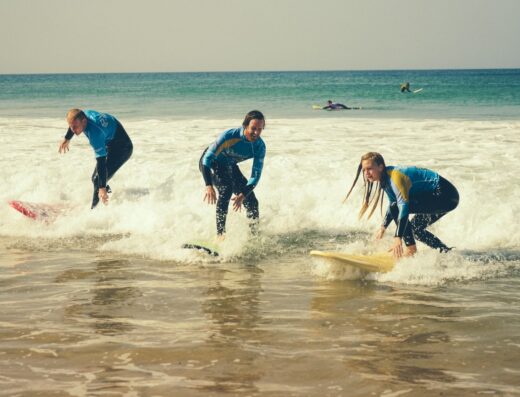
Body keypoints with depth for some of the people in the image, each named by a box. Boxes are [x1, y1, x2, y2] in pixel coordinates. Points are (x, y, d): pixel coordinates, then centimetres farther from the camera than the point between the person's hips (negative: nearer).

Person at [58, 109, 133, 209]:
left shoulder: (95, 133, -40)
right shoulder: (85, 114, -17)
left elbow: (101, 162, -40)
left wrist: (102, 188, -40)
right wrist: (67, 139, 26)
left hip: (122, 149, -10)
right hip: (109, 146, 10)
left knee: (97, 179, -20)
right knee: (95, 178, 18)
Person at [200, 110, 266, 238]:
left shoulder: (260, 146, -21)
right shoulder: (229, 136, -35)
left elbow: (256, 175, -18)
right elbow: (207, 159, -33)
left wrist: (243, 195, -34)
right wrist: (209, 186, -44)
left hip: (230, 166, 5)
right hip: (211, 164, -5)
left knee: (251, 201, 1)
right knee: (226, 188, -32)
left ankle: (255, 234, 25)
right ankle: (220, 234, -31)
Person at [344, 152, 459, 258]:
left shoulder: (395, 177, -23)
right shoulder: (386, 179, 7)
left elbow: (404, 206, -33)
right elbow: (393, 204, 24)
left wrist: (398, 237, -39)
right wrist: (383, 227, 28)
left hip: (445, 196, -10)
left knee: (396, 207, -20)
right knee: (415, 228, 21)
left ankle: (411, 249, -16)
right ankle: (446, 251, 23)